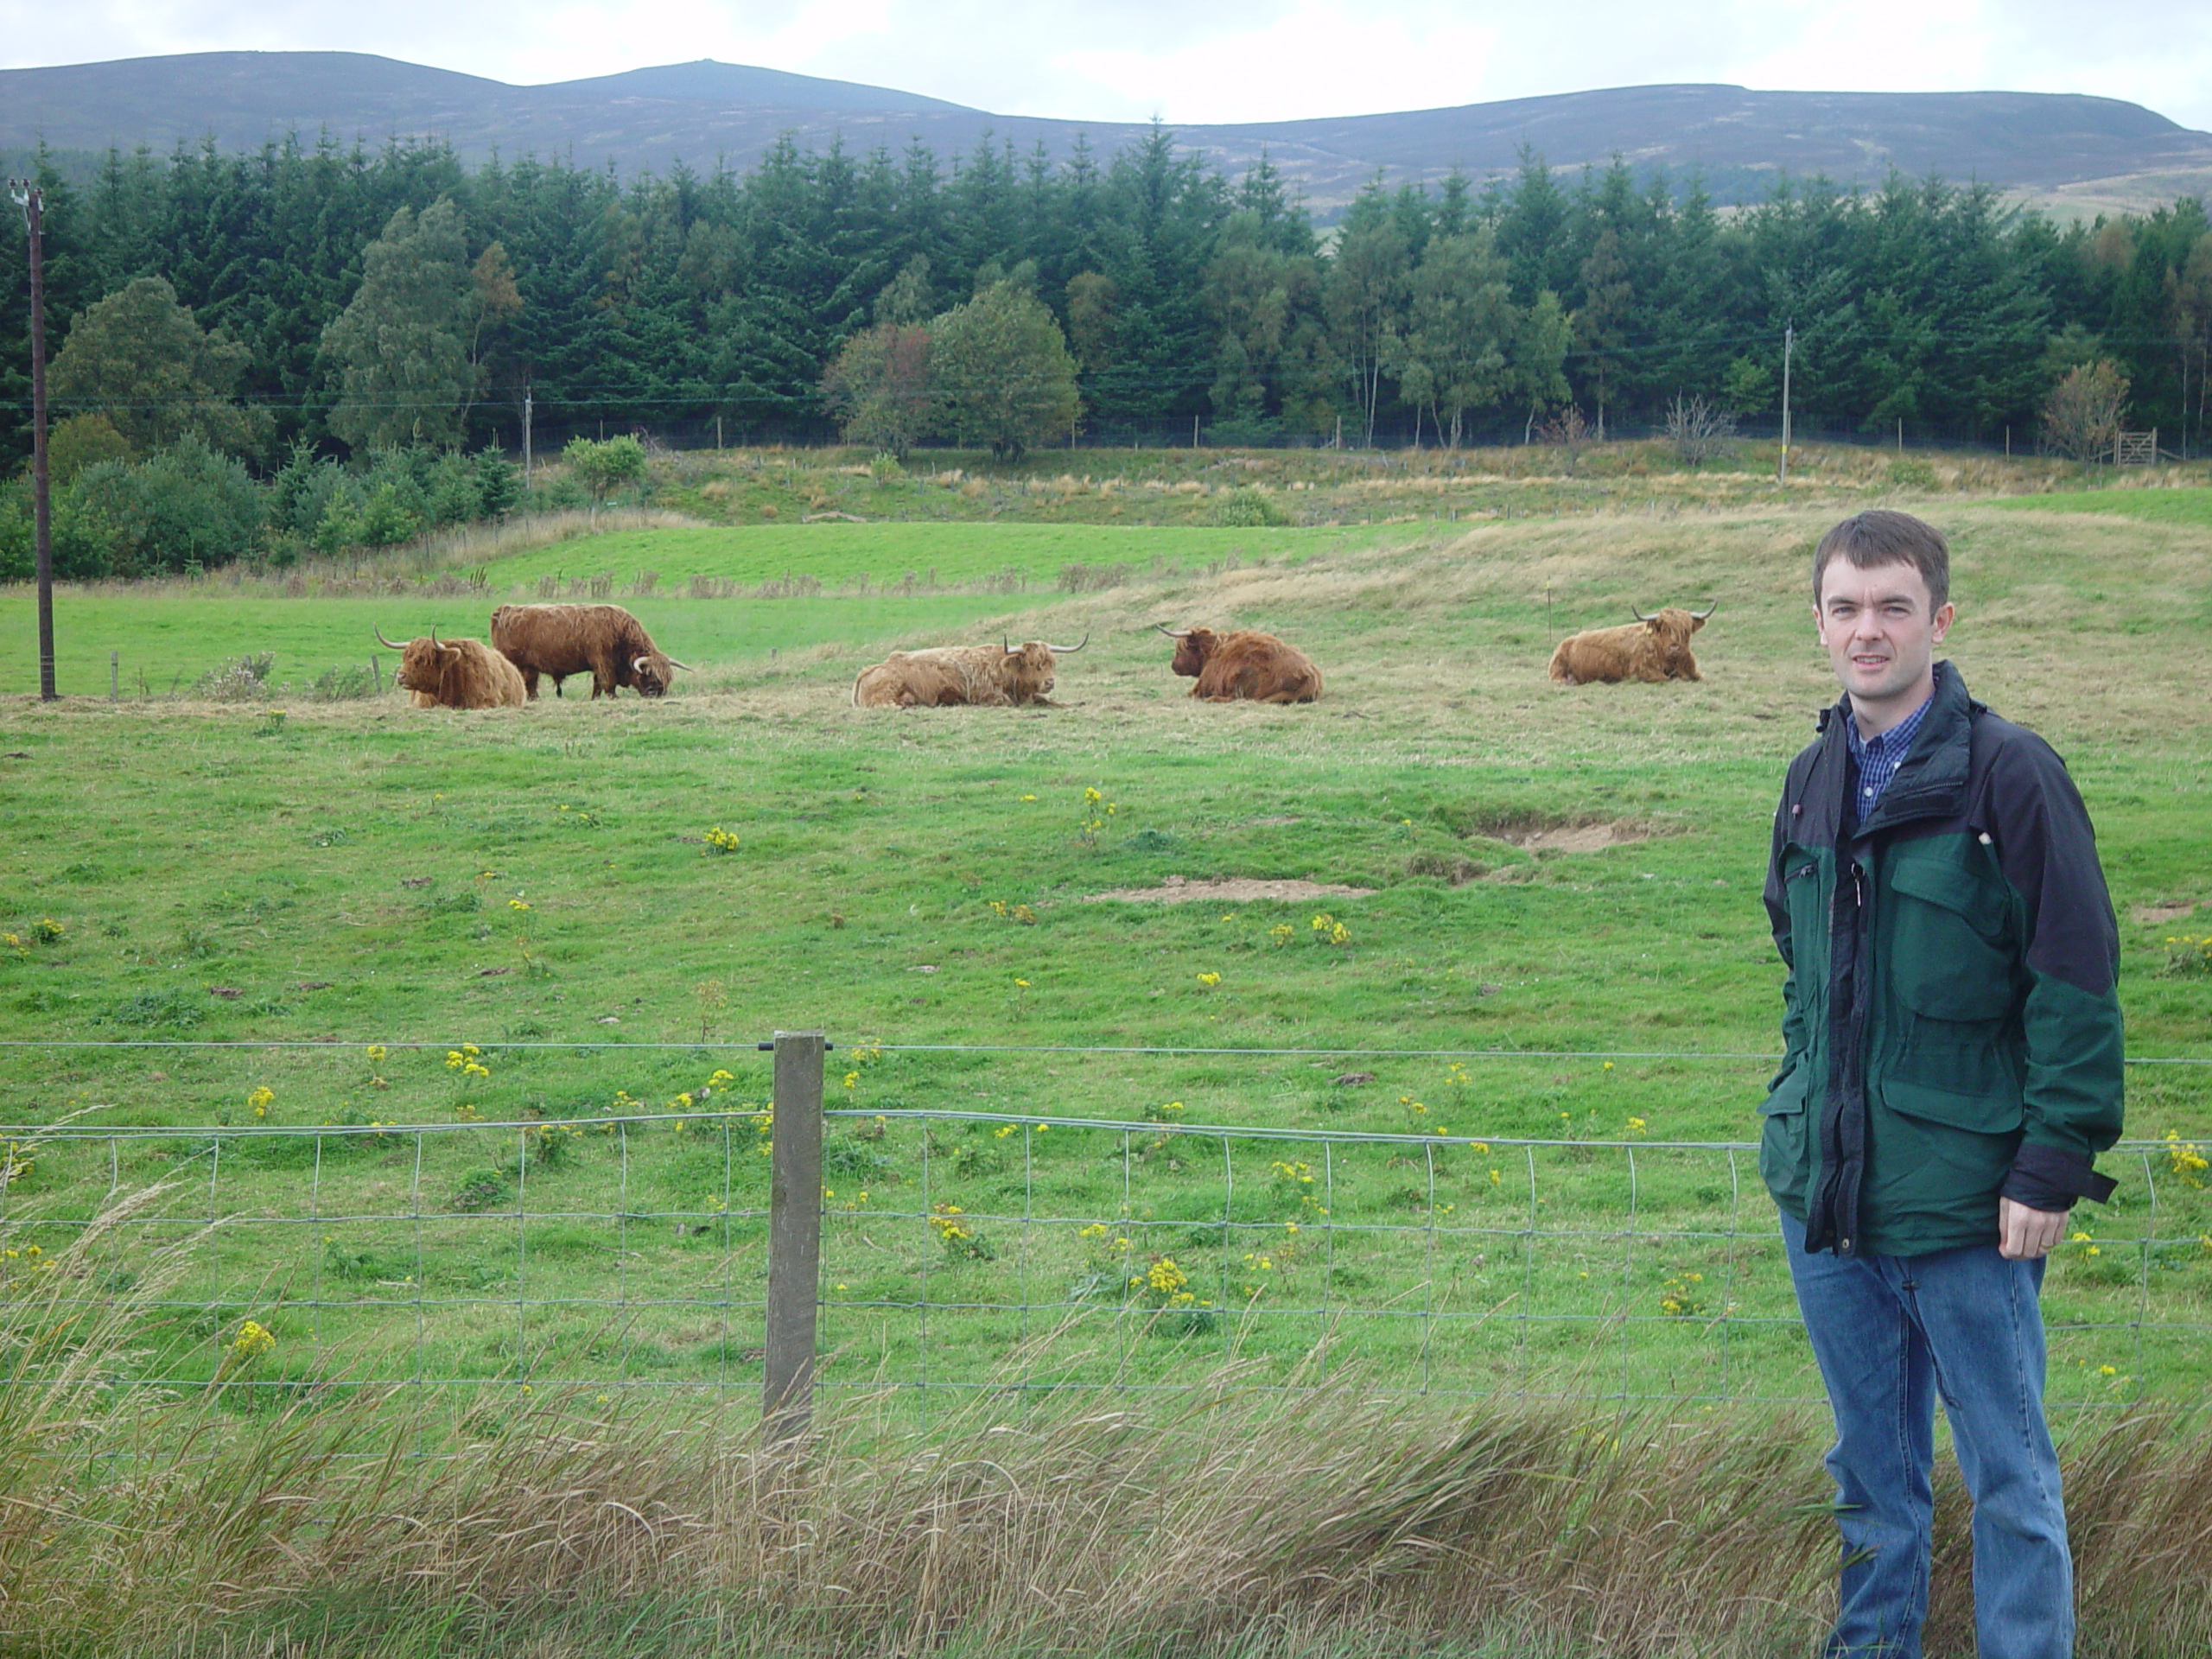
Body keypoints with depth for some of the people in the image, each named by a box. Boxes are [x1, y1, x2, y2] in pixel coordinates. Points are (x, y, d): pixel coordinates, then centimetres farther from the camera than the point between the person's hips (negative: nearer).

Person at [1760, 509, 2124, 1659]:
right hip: (1823, 1192, 6)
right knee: (1870, 1465, 18)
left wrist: (2052, 1166, -14)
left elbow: (2077, 983, -12)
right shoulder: (1814, 781, 9)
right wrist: (1806, 1111, 12)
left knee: (2009, 1476, 4)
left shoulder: (2007, 773, -12)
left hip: (1964, 1203, -6)